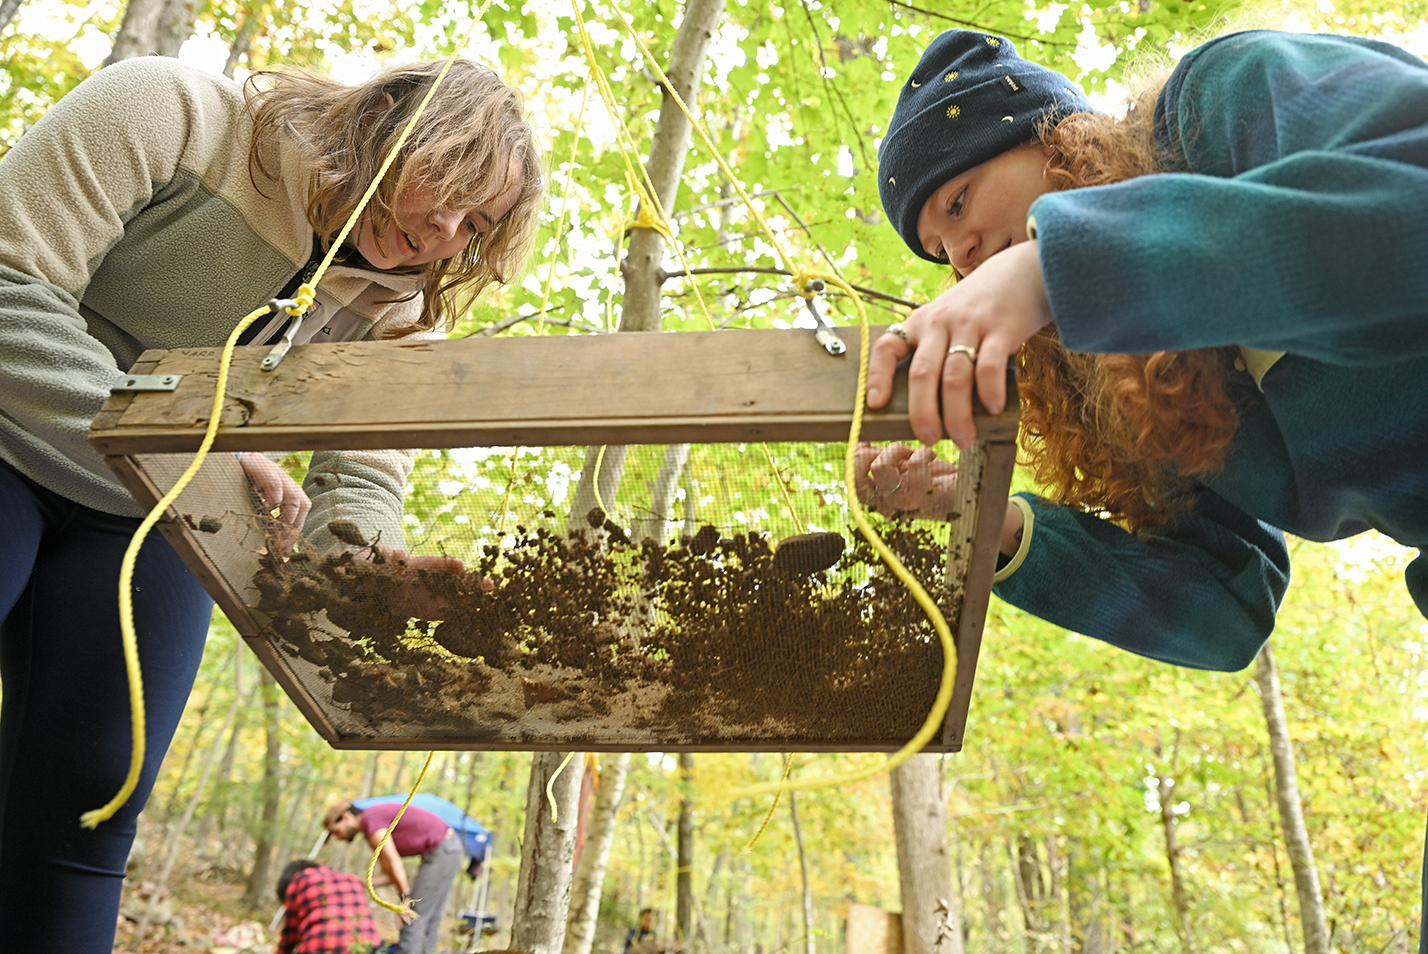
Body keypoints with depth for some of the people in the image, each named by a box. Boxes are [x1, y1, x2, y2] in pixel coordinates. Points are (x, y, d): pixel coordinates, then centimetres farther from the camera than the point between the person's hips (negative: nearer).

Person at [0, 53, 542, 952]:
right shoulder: (171, 114, -17)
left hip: (152, 520, 4)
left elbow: (359, 483, -10)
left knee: (86, 809, -3)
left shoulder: (399, 313, -3)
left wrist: (373, 564, -35)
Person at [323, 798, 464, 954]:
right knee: (428, 921, 11)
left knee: (413, 919, -7)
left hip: (441, 852, -10)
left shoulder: (370, 818, -8)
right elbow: (390, 874, 18)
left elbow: (393, 862, -15)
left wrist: (406, 898, -12)